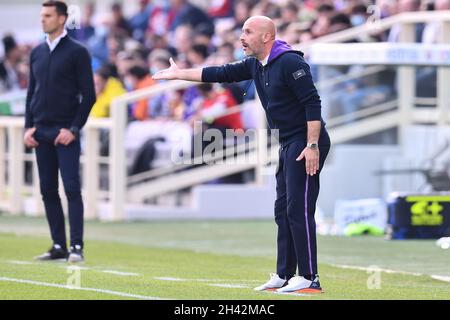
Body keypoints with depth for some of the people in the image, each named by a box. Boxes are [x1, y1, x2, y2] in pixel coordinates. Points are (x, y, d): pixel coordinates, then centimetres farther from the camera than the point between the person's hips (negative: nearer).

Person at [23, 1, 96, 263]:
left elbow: (89, 95, -6)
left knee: (72, 188, -9)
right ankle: (58, 246, 10)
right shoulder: (37, 53, 13)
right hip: (41, 133, 6)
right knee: (48, 190, 6)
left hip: (65, 133, -6)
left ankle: (77, 246, -10)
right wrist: (29, 127, 6)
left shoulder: (77, 52, -4)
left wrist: (73, 129, -12)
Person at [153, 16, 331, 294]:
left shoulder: (290, 62, -17)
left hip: (307, 143, -10)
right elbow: (221, 74, 21)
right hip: (288, 145, 10)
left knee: (299, 210, -12)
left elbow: (313, 103, -21)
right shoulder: (255, 65, 12)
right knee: (283, 210, 12)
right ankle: (284, 276, 17)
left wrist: (312, 146, -25)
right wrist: (179, 74, 24)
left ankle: (309, 279, -12)